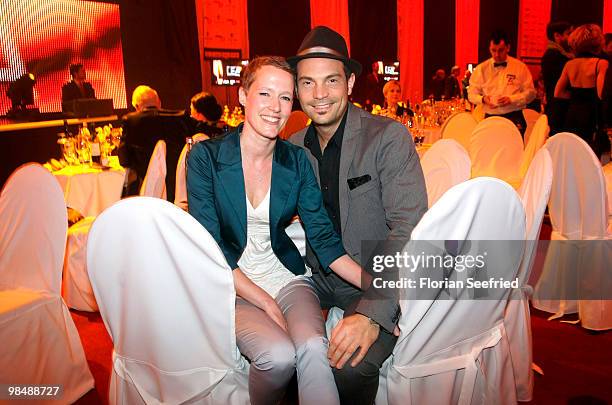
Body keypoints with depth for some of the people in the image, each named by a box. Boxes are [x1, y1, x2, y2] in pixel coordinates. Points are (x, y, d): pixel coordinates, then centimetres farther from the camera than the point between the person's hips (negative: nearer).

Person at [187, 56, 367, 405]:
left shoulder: (297, 161, 2)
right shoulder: (206, 158, -7)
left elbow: (324, 237, 0)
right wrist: (265, 303, -17)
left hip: (286, 277, 2)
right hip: (232, 286, -2)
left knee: (314, 347, -28)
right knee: (279, 354, -27)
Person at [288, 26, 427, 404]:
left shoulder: (388, 137, -12)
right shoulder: (293, 147, 4)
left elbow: (410, 230, -19)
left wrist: (371, 313, -29)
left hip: (376, 284, -4)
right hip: (317, 278, 5)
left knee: (351, 365, -28)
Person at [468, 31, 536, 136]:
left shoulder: (520, 67, 8)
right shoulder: (481, 69, 10)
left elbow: (530, 93, 5)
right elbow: (471, 94, 10)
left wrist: (511, 99, -12)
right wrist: (483, 99, -11)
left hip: (514, 118, -1)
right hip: (490, 118, 1)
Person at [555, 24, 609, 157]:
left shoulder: (570, 64, 6)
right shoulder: (601, 63, -10)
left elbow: (558, 93, 9)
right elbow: (601, 94, -19)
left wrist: (577, 95, 13)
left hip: (572, 114, 6)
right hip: (592, 116, -5)